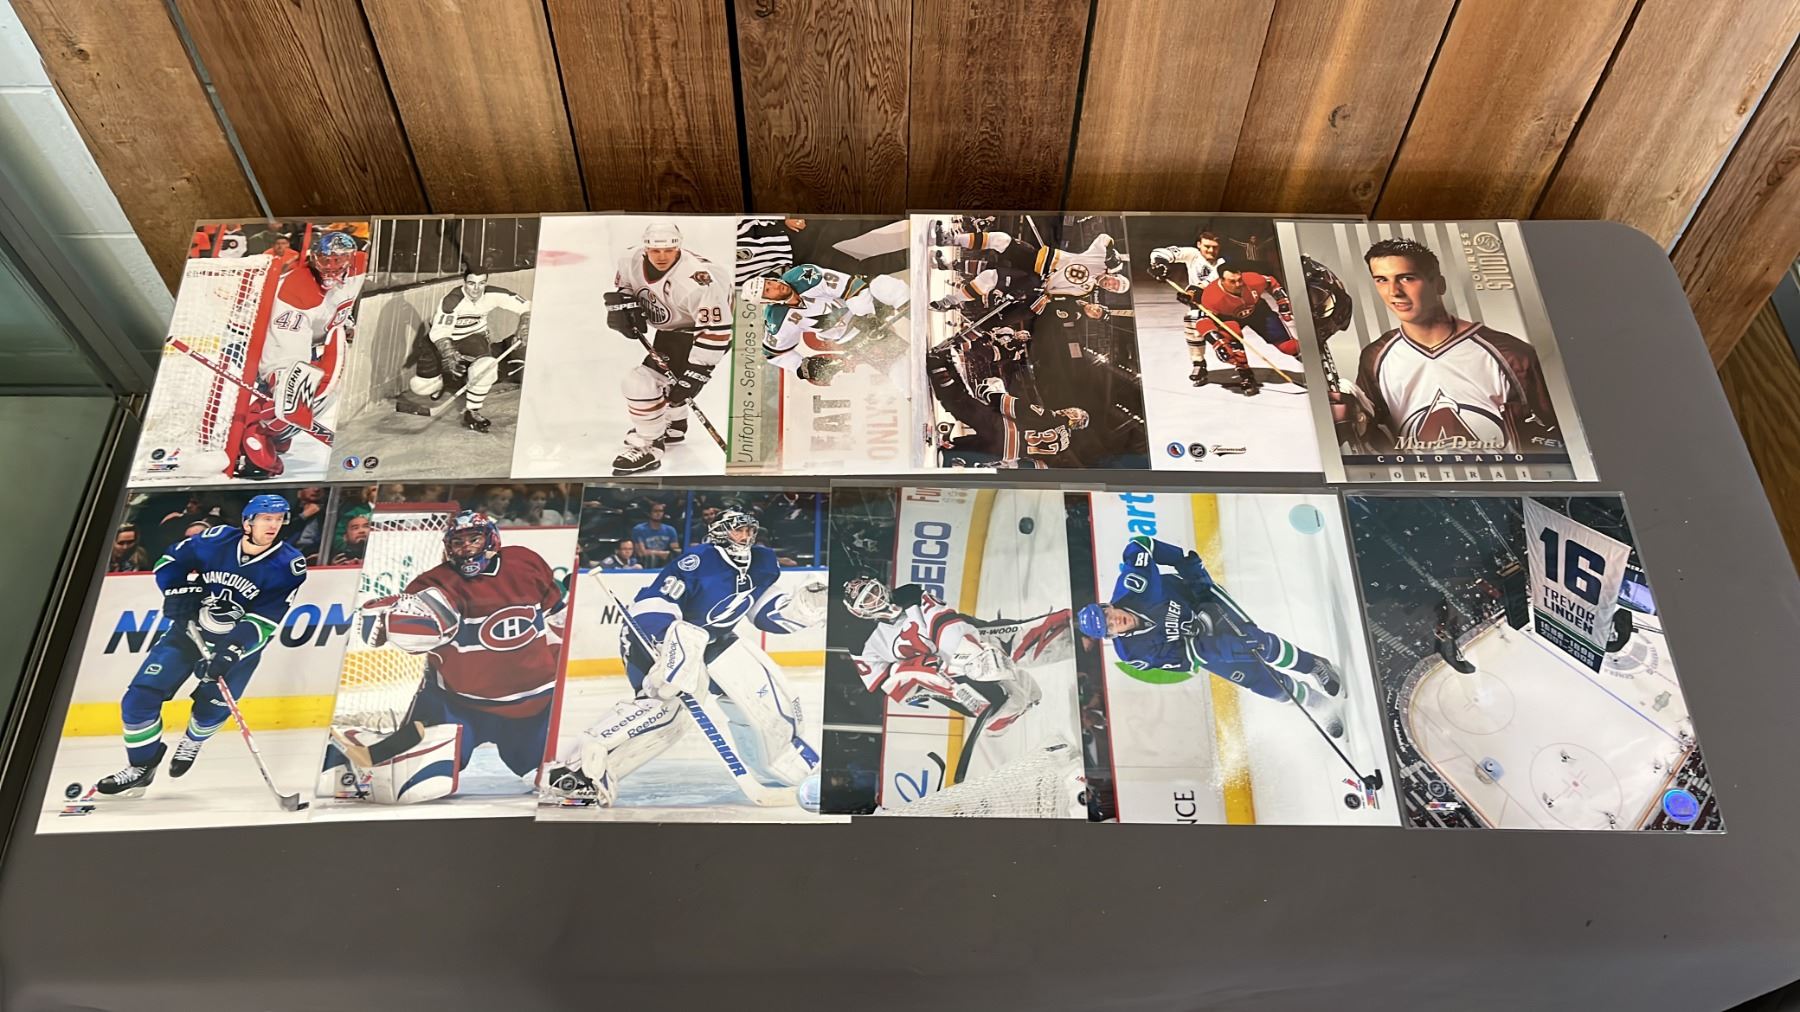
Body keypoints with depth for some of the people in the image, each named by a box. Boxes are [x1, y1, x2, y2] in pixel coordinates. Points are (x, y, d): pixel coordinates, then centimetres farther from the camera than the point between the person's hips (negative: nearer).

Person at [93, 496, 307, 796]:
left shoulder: (289, 565, -19)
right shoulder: (217, 539, -13)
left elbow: (263, 623, -23)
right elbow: (170, 561, 5)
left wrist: (228, 654, -32)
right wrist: (179, 591, -12)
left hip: (241, 644, -2)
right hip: (189, 629, 2)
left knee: (211, 710, -4)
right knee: (140, 696, -5)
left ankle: (191, 743, 32)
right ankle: (141, 766, 15)